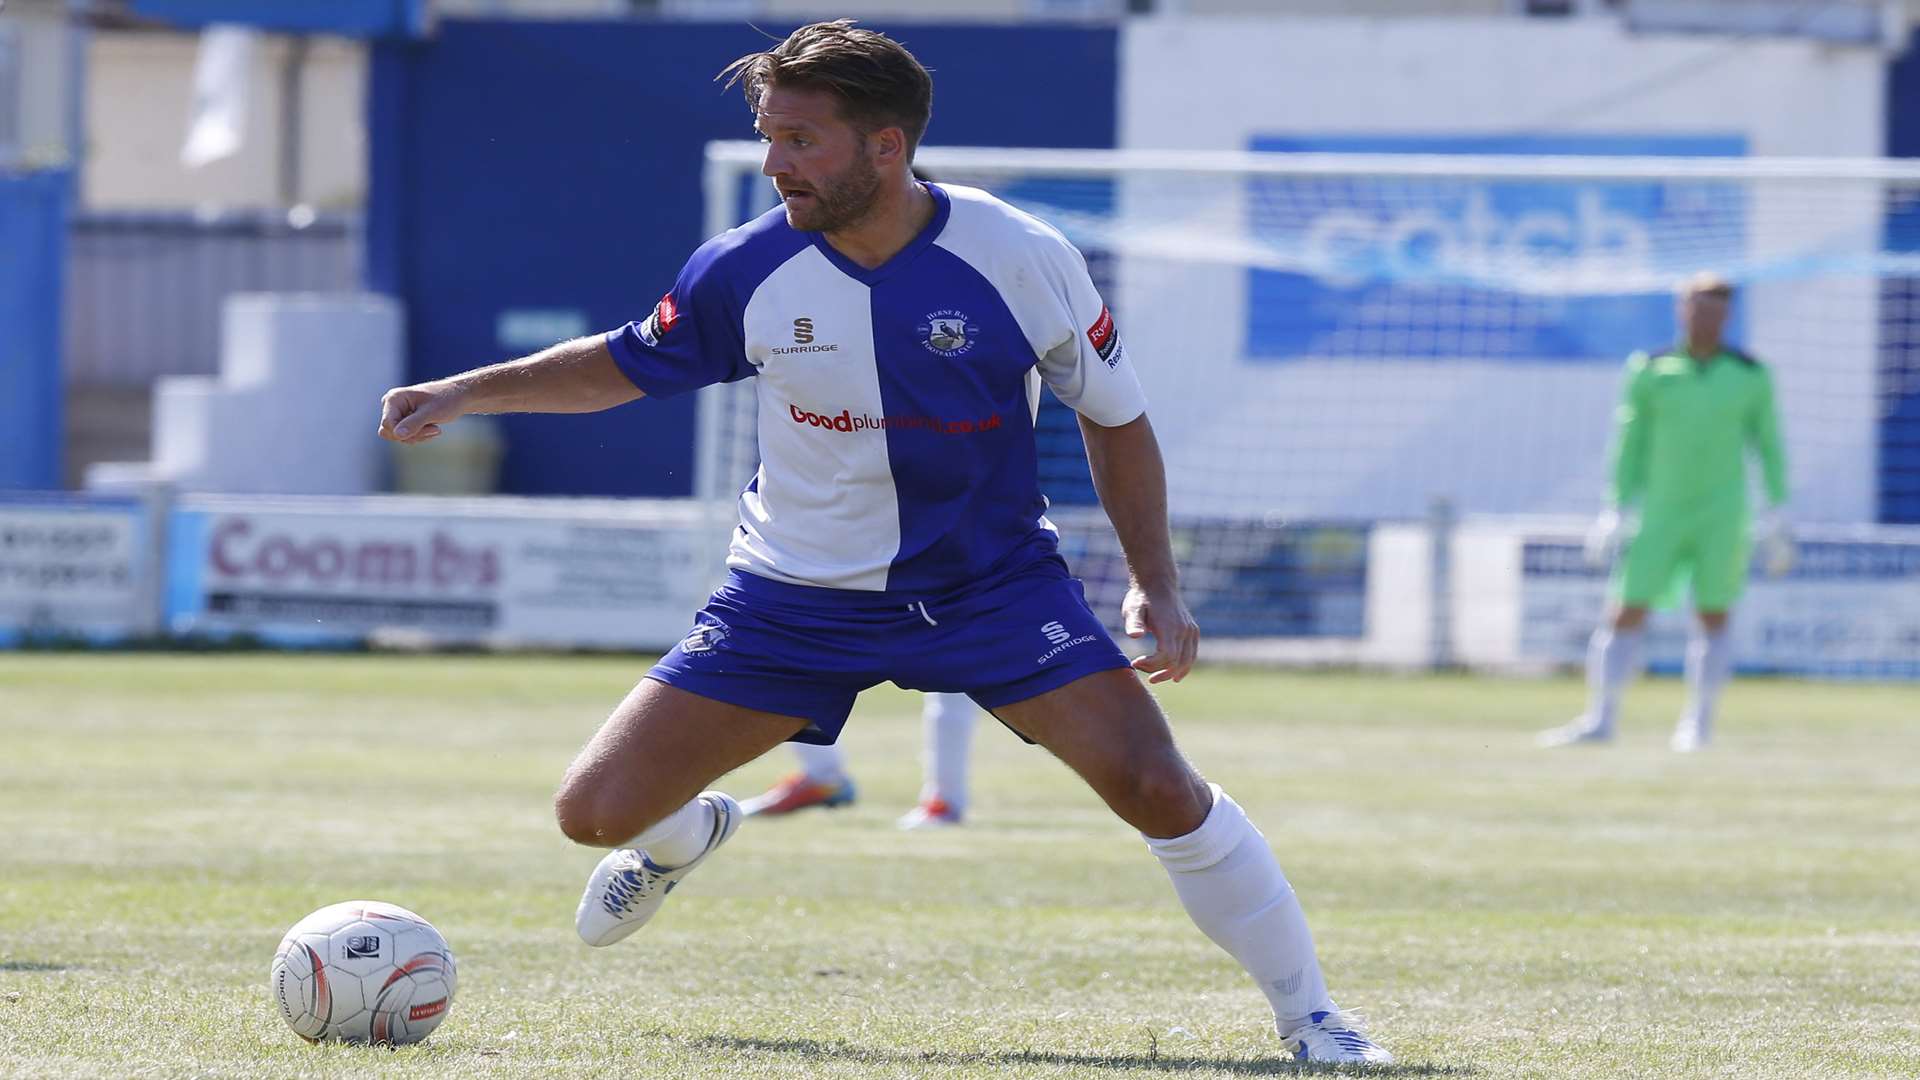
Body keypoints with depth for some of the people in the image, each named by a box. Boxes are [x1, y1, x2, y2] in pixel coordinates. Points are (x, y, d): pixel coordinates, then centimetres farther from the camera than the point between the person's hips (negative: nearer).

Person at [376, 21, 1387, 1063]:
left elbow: (1113, 417, -2)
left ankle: (1309, 1018, -3)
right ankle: (688, 833, 37)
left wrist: (1155, 584, -8)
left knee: (1156, 787, -20)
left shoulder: (1024, 261, -18)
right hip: (796, 590, 2)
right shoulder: (746, 270, -13)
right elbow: (625, 365, 6)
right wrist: (465, 391, -4)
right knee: (596, 811, -4)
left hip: (994, 578, -2)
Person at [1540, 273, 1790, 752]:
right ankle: (1600, 719, -2)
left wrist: (1777, 516, 3)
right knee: (1626, 614, -5)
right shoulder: (1649, 371, -2)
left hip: (1722, 513, 0)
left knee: (1713, 619, 1)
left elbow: (1768, 445, 6)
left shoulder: (1751, 376, -1)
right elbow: (1630, 443, 3)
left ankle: (1698, 723, 11)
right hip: (1660, 511, 0)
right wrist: (1619, 511, 1)